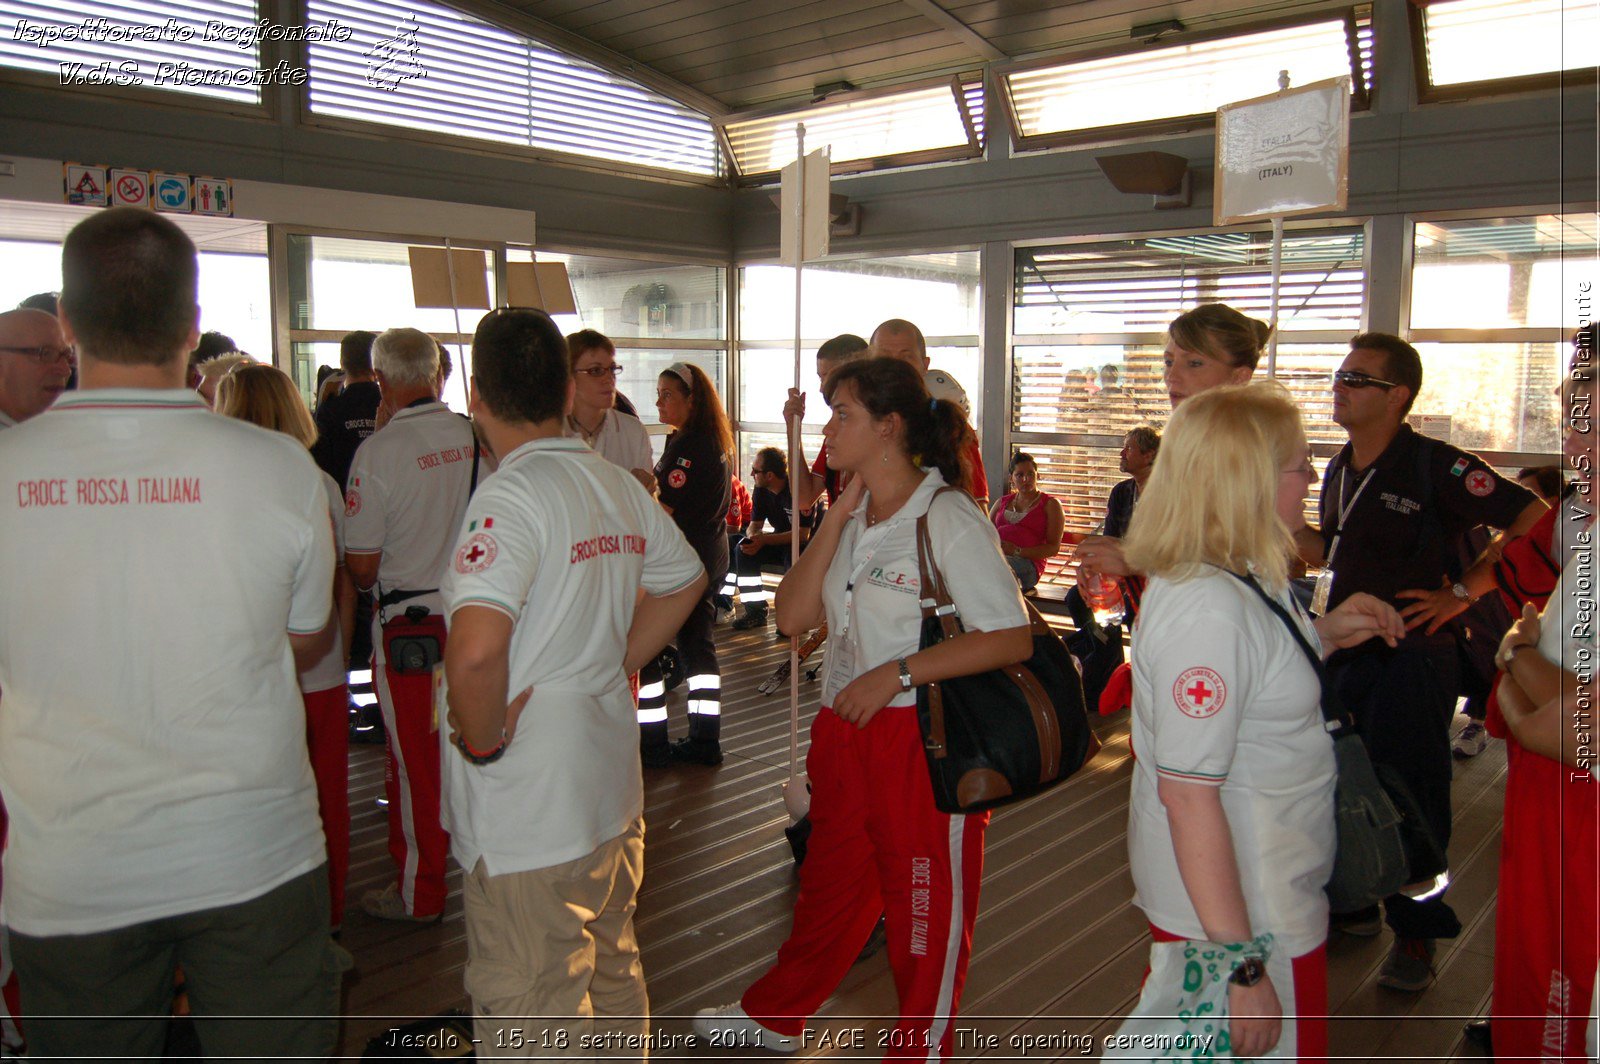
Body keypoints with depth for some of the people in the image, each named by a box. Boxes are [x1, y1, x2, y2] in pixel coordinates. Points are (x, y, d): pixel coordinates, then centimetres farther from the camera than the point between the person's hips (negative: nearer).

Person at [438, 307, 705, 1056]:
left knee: (530, 1025, 5)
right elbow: (685, 580, 20)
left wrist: (481, 742, -14)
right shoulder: (620, 487, 5)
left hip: (528, 815, -8)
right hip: (613, 785, 8)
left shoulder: (510, 497, -19)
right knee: (613, 984, 24)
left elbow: (476, 649, -32)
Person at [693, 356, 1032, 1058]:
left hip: (925, 737, -7)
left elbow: (1013, 638, -19)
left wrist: (896, 673, -22)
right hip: (845, 729, 7)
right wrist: (838, 517, -7)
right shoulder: (854, 518, 8)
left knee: (927, 910, 11)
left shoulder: (949, 520, -15)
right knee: (828, 886, 23)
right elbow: (794, 617, 0)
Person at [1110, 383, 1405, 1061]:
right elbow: (1188, 792, -28)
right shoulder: (1209, 608, -27)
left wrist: (1322, 635, 9)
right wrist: (1241, 966, -26)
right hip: (1242, 920, -10)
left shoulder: (1236, 583, 5)